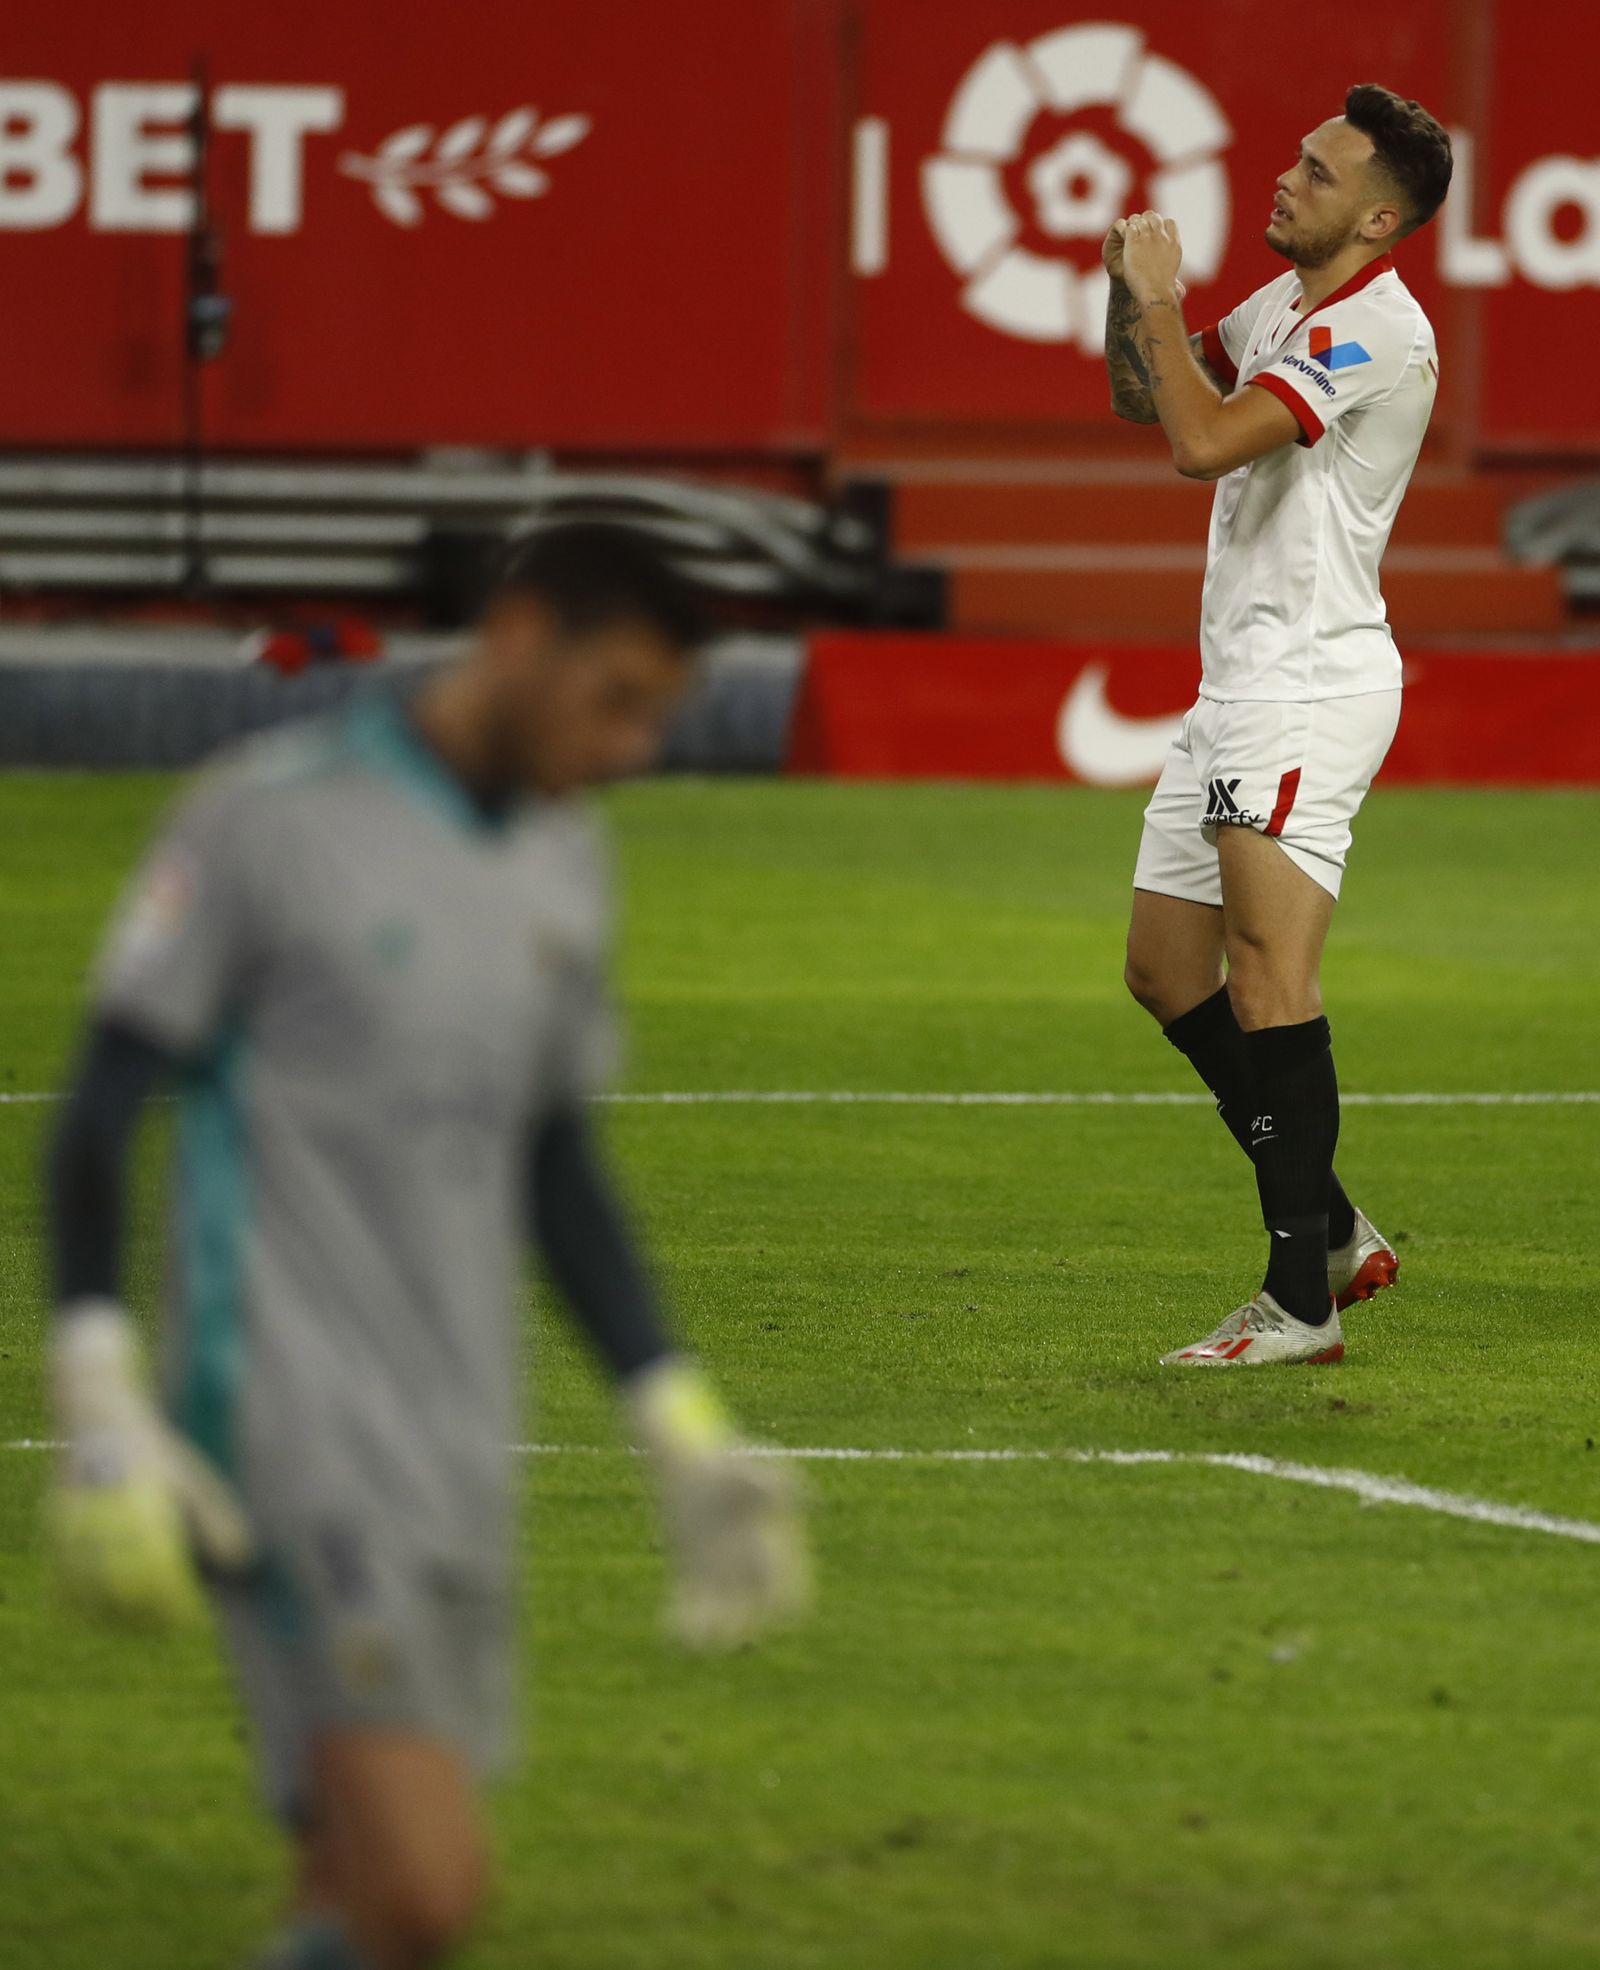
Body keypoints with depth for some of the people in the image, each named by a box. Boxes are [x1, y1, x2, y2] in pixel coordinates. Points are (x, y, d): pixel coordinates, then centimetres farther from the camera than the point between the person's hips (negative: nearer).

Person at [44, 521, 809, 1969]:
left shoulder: (563, 868, 15)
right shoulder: (270, 820, -7)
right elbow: (100, 1113, -6)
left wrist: (684, 1435, 20)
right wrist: (99, 1409, -13)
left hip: (459, 1448, 7)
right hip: (295, 1427, -7)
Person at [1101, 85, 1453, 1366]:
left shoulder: (1376, 330, -16)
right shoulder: (1280, 309, 15)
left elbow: (1205, 442, -25)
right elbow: (1141, 399, 26)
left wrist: (1161, 301, -12)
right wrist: (1133, 290, 7)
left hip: (1309, 684, -11)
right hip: (1241, 685, 11)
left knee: (1268, 969, -21)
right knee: (1166, 971, 14)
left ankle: (1304, 1302, -24)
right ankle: (1333, 1230, 22)